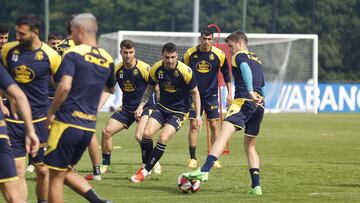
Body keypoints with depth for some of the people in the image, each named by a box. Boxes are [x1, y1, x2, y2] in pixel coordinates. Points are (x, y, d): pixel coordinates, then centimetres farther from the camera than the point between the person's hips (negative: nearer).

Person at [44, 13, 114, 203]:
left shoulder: (73, 54, -9)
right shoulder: (107, 59, 10)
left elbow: (64, 86, -23)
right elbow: (111, 89, 28)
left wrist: (51, 112, -11)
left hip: (67, 123, -7)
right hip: (89, 127, 7)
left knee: (55, 178, 3)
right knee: (65, 171, 21)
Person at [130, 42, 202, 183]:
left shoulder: (185, 71, -18)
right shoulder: (156, 69, -7)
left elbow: (195, 92, -6)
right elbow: (150, 88, 10)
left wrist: (198, 115, -10)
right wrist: (141, 106, 1)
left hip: (179, 111, -4)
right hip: (161, 107, 4)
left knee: (163, 139, -20)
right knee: (147, 133, -16)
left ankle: (145, 171, -7)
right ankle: (145, 165, 5)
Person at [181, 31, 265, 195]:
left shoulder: (239, 56, 6)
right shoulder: (257, 60, 30)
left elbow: (245, 69, -16)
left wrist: (250, 92, -28)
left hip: (244, 100, -8)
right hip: (260, 104, 8)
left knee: (224, 133, -23)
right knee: (250, 146, 18)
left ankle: (204, 171, -40)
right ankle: (256, 186, 8)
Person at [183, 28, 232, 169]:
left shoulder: (219, 54, -6)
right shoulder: (190, 54, -5)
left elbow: (226, 74, 7)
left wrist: (229, 93, 5)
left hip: (211, 95, 0)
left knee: (214, 125, -3)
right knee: (193, 125, -6)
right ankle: (193, 158, 0)